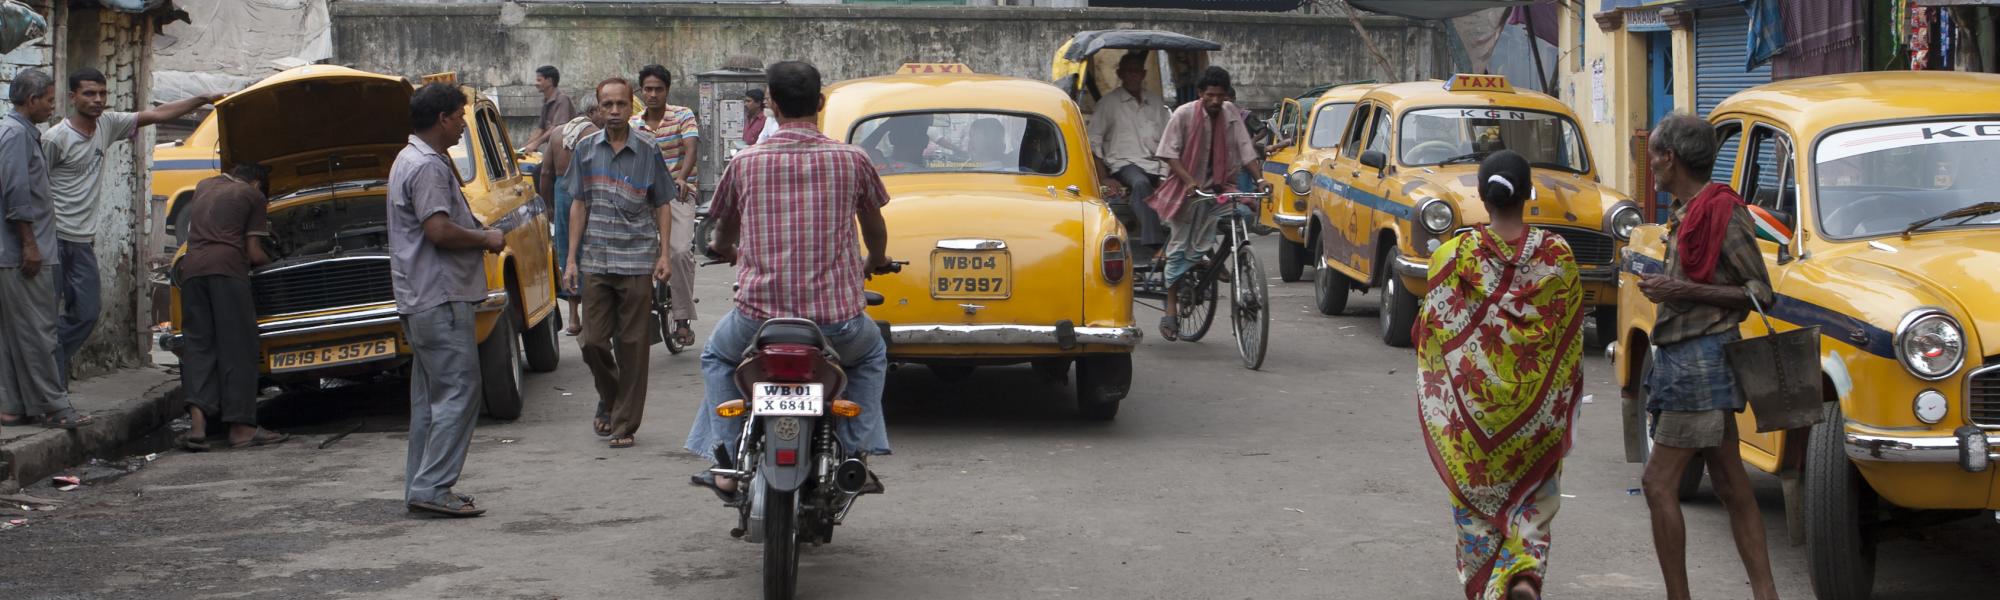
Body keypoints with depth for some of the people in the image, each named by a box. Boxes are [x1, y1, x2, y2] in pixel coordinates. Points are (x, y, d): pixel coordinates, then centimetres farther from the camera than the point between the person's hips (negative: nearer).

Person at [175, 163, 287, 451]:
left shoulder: (204, 186, 28)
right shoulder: (253, 195, 12)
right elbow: (254, 253, 7)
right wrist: (271, 264, 26)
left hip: (191, 267, 5)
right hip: (227, 267, -5)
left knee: (197, 344, 4)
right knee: (238, 347, -2)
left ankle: (197, 422, -14)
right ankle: (241, 427, -3)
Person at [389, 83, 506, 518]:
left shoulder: (410, 161, 19)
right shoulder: (427, 167, -15)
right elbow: (439, 231, -24)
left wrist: (479, 235, 13)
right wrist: (486, 239, -10)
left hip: (421, 301, 11)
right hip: (440, 300, -11)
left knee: (430, 397, 13)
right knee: (458, 393, -10)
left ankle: (420, 488, 16)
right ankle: (431, 487, -12)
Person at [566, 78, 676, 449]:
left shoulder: (647, 151, 0)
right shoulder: (586, 150, 6)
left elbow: (663, 205, 6)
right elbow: (579, 205, 10)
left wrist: (664, 254, -3)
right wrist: (571, 259, 5)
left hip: (637, 261, -2)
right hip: (595, 262, 2)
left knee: (633, 345, 1)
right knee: (593, 341, 2)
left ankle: (624, 423, 9)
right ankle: (608, 399, 30)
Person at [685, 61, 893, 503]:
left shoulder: (745, 163, 1)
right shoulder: (852, 160, 0)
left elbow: (722, 238, 19)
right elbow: (875, 228, 17)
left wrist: (727, 250, 44)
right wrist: (874, 262, 41)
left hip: (759, 316, 0)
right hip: (836, 318, 0)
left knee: (717, 356, 32)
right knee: (872, 353, 34)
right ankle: (856, 456, 19)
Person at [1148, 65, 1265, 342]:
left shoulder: (1230, 114, 0)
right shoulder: (1184, 114, -10)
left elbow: (1245, 150, -1)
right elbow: (1169, 153, -12)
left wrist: (1259, 179, -14)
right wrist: (1189, 181, -25)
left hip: (1218, 187, 3)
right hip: (1187, 188, -3)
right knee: (1180, 248, -3)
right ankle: (1171, 311, 4)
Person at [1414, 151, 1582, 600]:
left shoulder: (1455, 255, -10)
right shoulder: (1558, 256, -6)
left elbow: (1431, 331, -4)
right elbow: (1572, 337, 1)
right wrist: (1564, 407, 14)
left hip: (1470, 400, -1)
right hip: (1538, 406, 1)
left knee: (1476, 495, 14)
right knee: (1532, 500, 11)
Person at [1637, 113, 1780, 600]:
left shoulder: (1724, 213, -12)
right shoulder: (1686, 214, 16)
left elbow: (1761, 294, -13)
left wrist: (1684, 292, -19)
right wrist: (1663, 285, 12)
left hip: (1701, 358, -10)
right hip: (1679, 355, 10)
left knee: (1659, 482, -10)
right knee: (1731, 486, 8)